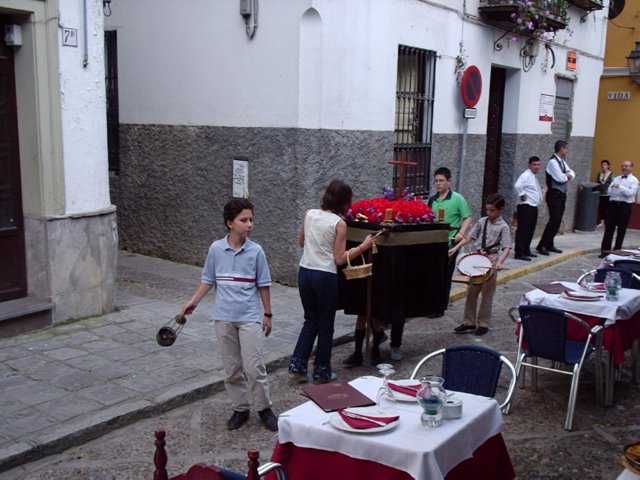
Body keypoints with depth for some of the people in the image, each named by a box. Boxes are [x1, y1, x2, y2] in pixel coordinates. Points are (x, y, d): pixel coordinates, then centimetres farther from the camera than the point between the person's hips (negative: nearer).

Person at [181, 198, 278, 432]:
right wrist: (193, 301, 0)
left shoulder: (256, 251, -6)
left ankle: (264, 408, 16)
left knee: (254, 366, -3)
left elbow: (263, 285, 2)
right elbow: (208, 280, 7)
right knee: (232, 368, 11)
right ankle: (240, 408, 25)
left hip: (250, 317, -2)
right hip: (223, 317, 2)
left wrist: (267, 314, 5)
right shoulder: (216, 249, -4)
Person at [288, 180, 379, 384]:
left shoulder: (309, 214, 3)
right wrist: (363, 246, -5)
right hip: (325, 277, -5)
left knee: (310, 321, 20)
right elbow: (340, 258, -10)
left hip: (304, 272, 5)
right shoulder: (339, 223, -11)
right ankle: (321, 372, 21)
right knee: (325, 325, 11)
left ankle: (297, 367, 17)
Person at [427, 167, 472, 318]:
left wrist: (461, 233, -19)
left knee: (444, 276, 4)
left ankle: (440, 308, 13)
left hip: (449, 243, -5)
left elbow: (468, 218, -7)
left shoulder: (457, 198, -7)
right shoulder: (432, 200, 8)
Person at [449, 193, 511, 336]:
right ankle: (469, 322, 18)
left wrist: (500, 262, -30)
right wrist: (456, 248, 1)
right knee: (471, 292, 8)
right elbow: (469, 237, 11)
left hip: (491, 262, -5)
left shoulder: (503, 227, -8)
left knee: (487, 294, 4)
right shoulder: (482, 221, 7)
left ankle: (483, 324, 14)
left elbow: (507, 248, -15)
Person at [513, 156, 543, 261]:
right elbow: (517, 185, -32)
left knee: (530, 230, 15)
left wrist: (539, 198, 21)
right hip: (525, 207, -10)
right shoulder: (526, 175, -14)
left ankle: (526, 250, 25)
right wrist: (522, 195, -21)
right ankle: (519, 253, -9)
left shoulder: (534, 177, 18)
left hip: (533, 207, 10)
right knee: (523, 230, -10)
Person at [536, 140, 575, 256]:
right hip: (554, 194, -9)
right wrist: (568, 176, -1)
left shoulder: (562, 162, 14)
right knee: (554, 220, -13)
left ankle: (549, 245, 16)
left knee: (558, 221, 10)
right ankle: (541, 246, -10)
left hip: (562, 194, 9)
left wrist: (568, 175, -9)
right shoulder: (552, 162, -15)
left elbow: (572, 174, 14)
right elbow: (560, 178, -23)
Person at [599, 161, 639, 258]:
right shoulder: (616, 178, 13)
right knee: (609, 228, 2)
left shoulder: (634, 180, -1)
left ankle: (616, 251, 15)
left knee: (621, 230, 5)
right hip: (613, 204, 4)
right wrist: (624, 191, -9)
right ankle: (605, 250, 5)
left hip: (625, 206, -4)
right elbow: (609, 191, 2)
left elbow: (630, 193, -15)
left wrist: (619, 187, -17)